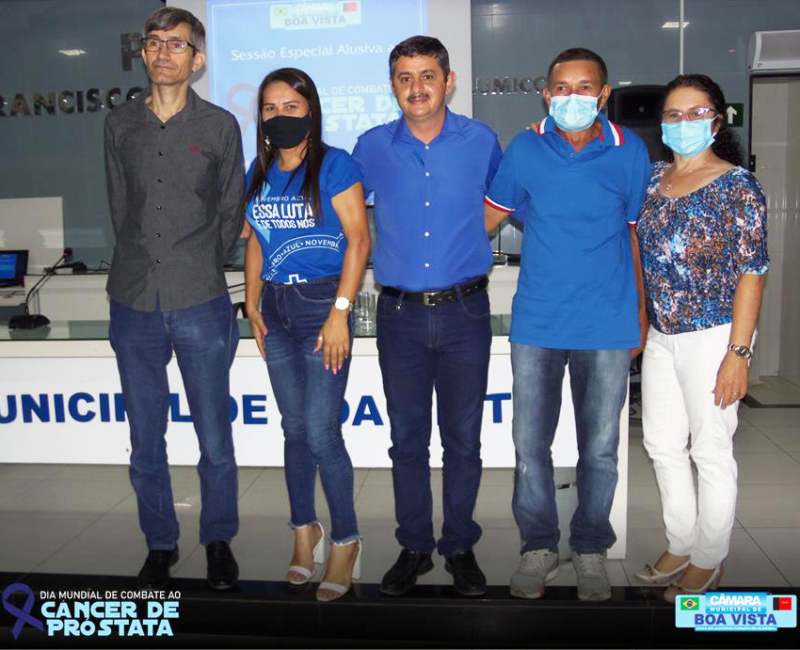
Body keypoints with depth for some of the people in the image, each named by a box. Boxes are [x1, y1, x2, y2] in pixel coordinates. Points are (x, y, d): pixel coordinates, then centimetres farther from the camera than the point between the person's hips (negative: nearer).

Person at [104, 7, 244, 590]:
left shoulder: (220, 127, 3)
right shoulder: (120, 125, 10)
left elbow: (231, 213, 8)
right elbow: (120, 209, 15)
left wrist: (201, 273, 11)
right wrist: (148, 269, 12)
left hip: (201, 306, -2)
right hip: (135, 304, 2)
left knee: (215, 440, 4)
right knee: (146, 442, 10)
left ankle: (219, 541, 25)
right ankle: (160, 545, 28)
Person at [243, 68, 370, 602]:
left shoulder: (334, 164, -7)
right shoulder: (260, 171, 12)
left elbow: (359, 239, -11)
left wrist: (340, 313, -16)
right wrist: (252, 304, 10)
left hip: (323, 303, -6)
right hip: (276, 308, 6)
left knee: (321, 431, -7)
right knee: (294, 427, 12)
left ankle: (346, 542, 11)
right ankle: (305, 529, 28)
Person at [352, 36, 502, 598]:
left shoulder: (480, 141, 1)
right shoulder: (372, 148, 2)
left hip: (464, 312, -1)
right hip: (400, 314, 1)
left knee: (463, 440, 7)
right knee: (407, 440, 9)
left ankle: (460, 546, 25)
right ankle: (414, 547, 26)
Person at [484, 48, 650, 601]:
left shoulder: (630, 151, 0)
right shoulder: (524, 149, -1)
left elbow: (635, 230, 9)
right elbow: (491, 214, 10)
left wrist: (640, 311, 11)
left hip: (607, 325, 0)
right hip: (537, 321, 1)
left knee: (600, 447, 9)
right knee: (530, 443, 5)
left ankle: (591, 549, 29)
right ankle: (539, 546, 25)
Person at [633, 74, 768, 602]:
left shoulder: (737, 184, -9)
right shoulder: (654, 178, 8)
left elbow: (751, 271, -12)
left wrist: (737, 353, -16)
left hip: (712, 336, -6)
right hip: (661, 336, 6)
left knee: (711, 452, 5)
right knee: (663, 446, 14)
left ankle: (708, 563, 23)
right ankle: (681, 547, 32)